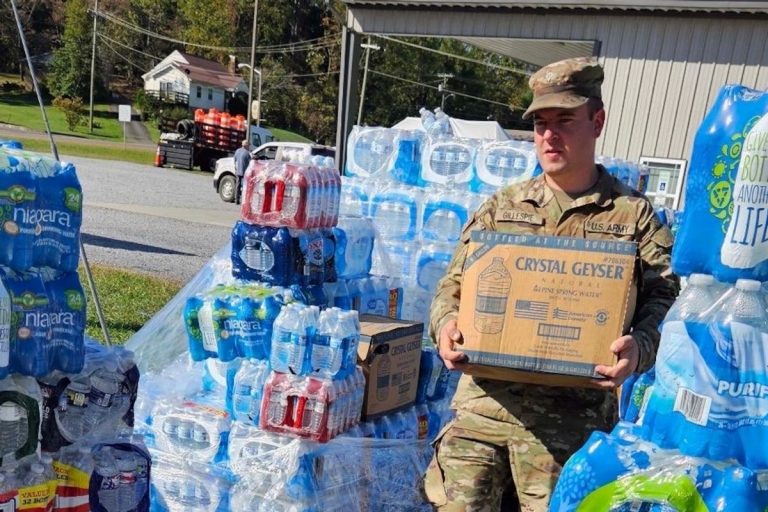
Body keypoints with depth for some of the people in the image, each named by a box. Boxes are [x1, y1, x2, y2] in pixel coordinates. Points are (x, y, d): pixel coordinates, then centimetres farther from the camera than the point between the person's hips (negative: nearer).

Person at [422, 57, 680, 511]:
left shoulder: (634, 215, 5)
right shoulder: (501, 207, 13)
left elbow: (667, 299, -1)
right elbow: (455, 284, 13)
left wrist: (639, 348, -21)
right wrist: (446, 325, -7)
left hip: (571, 416, -2)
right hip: (483, 401, 3)